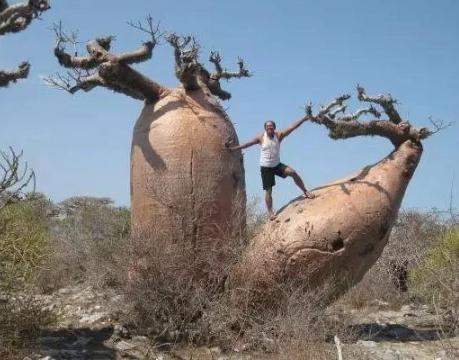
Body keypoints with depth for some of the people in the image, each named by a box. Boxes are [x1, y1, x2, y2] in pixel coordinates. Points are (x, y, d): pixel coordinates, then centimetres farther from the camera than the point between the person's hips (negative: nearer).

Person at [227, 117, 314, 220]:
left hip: (277, 165, 1)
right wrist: (233, 148, -2)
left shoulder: (279, 135, -8)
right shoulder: (261, 137, -8)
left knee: (293, 172, -21)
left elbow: (292, 127, -13)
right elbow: (247, 144, -2)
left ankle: (305, 192, -5)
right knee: (268, 191, 1)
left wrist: (305, 118, -18)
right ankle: (270, 212, 12)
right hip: (265, 168, -1)